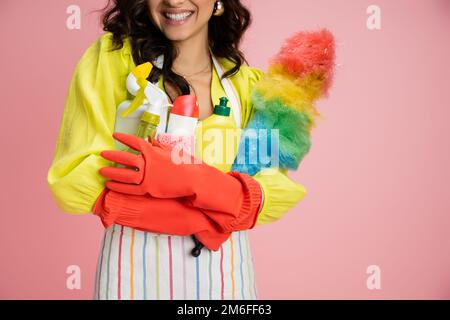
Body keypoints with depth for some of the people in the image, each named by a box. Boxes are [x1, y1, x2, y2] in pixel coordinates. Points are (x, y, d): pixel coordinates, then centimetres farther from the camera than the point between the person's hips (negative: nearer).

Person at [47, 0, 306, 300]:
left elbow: (283, 191, -9)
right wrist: (220, 204, -20)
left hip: (225, 267, 3)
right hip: (136, 264, -2)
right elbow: (73, 181, -17)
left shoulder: (246, 82, 0)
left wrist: (190, 182, -28)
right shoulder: (111, 57, -8)